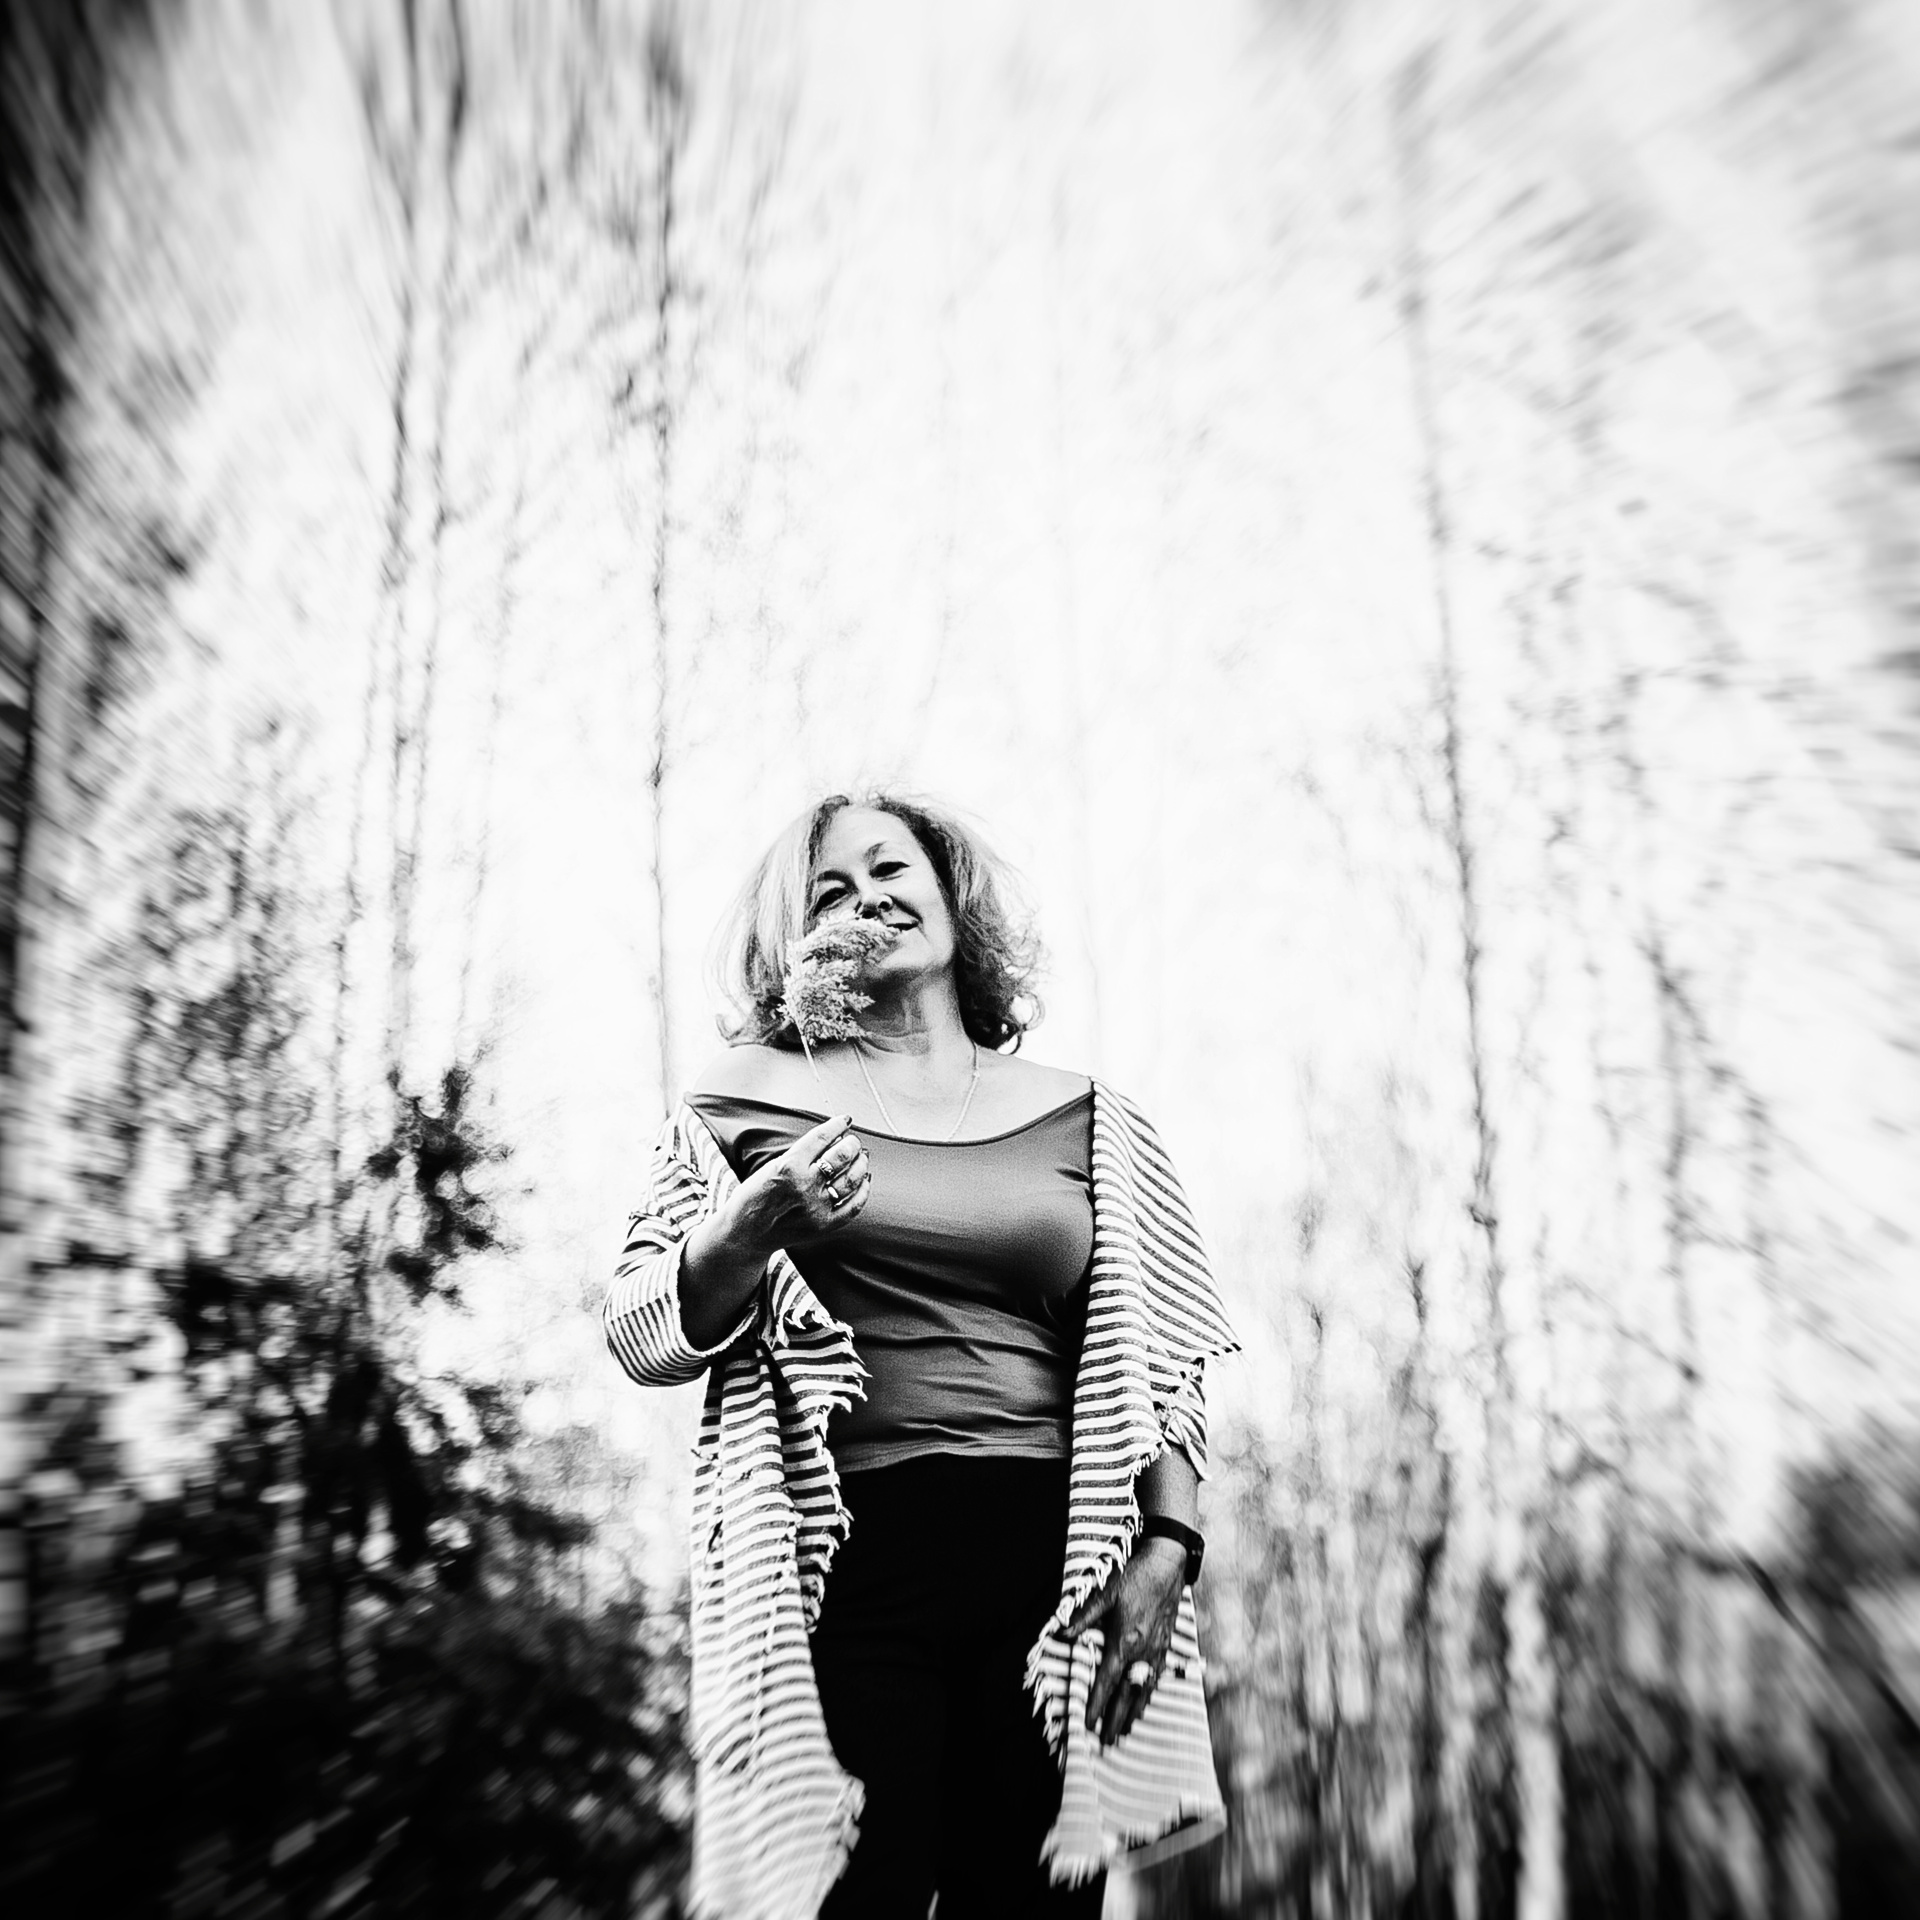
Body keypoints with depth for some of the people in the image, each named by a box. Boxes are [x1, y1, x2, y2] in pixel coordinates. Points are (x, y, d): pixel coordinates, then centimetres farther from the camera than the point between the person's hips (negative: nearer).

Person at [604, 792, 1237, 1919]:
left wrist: (1167, 1545, -2)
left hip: (1051, 1565, 2)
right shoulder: (751, 1105, 8)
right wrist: (753, 1224, -12)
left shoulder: (1090, 1124, 12)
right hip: (846, 1569, -1)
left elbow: (1159, 1369, 12)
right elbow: (642, 1341, 5)